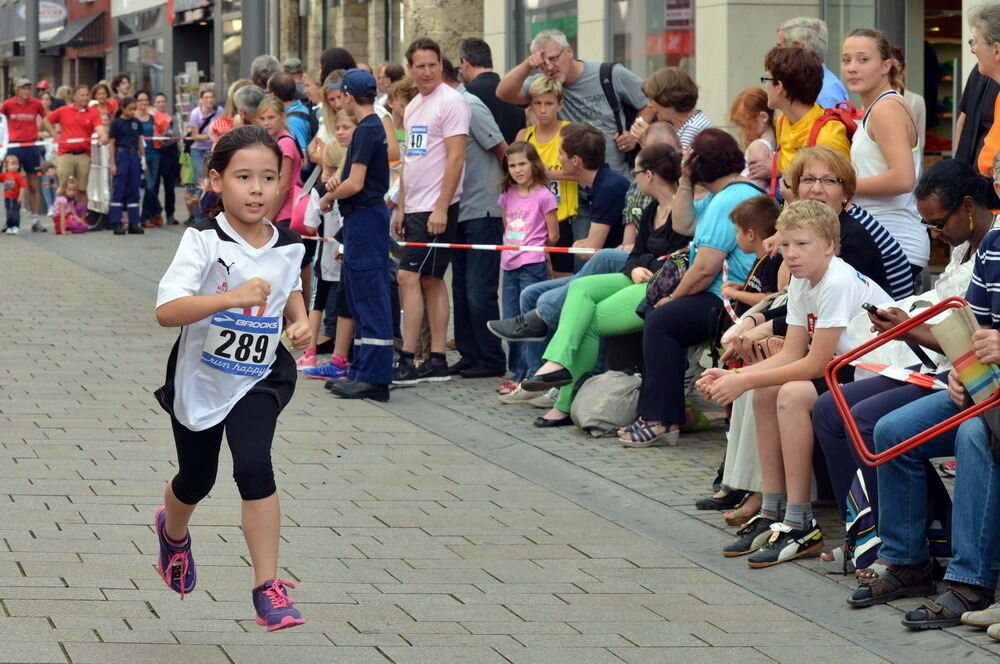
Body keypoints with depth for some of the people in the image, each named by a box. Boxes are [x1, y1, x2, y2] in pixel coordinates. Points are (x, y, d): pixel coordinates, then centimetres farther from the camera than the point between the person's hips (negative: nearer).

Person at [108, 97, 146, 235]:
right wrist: (112, 164, -10)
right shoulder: (116, 123, -4)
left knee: (134, 191, 7)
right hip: (121, 155, -5)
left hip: (134, 156, 5)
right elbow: (111, 144, -4)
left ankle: (134, 223, 11)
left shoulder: (136, 123, 9)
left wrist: (143, 159, 8)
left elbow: (140, 142, 14)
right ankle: (117, 224, -1)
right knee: (118, 191, -3)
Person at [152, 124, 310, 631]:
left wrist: (300, 319, -2)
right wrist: (232, 297, -46)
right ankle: (173, 531, 55)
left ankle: (268, 589, -14)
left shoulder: (288, 245, -8)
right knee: (197, 479, 18)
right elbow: (166, 311, -36)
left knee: (254, 466, -21)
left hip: (259, 379, 1)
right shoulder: (203, 241, -22)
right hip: (199, 377, -1)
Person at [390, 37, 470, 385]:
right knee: (431, 280, 10)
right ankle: (437, 361, 13)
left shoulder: (451, 102, -11)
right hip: (415, 208, 9)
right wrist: (400, 207, 17)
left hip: (436, 209, -9)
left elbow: (455, 158, -16)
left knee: (409, 277, -13)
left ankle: (406, 360, -12)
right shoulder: (413, 106, 17)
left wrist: (441, 209, -21)